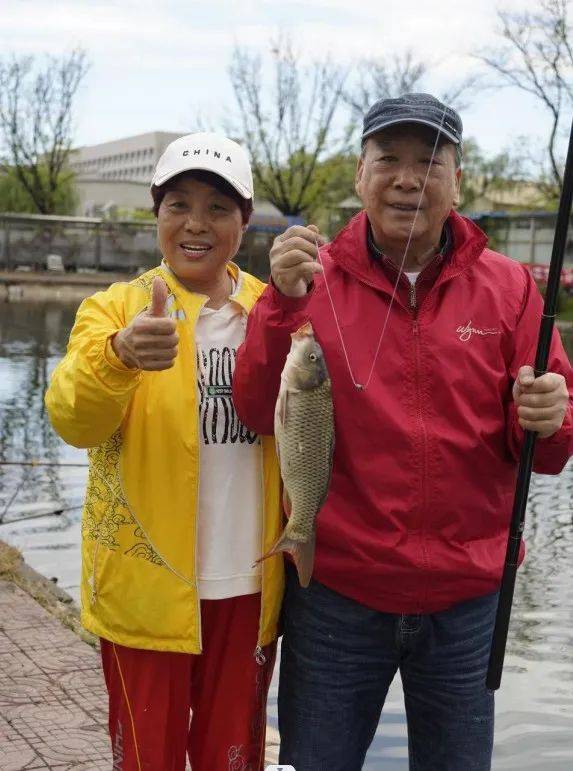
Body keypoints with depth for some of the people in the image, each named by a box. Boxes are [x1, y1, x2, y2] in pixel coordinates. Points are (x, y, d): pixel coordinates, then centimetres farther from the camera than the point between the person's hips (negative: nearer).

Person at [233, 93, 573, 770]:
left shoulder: (507, 288, 0)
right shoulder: (315, 279, -1)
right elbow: (259, 415, -11)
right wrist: (284, 302, -23)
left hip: (466, 603, 1)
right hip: (336, 594, 0)